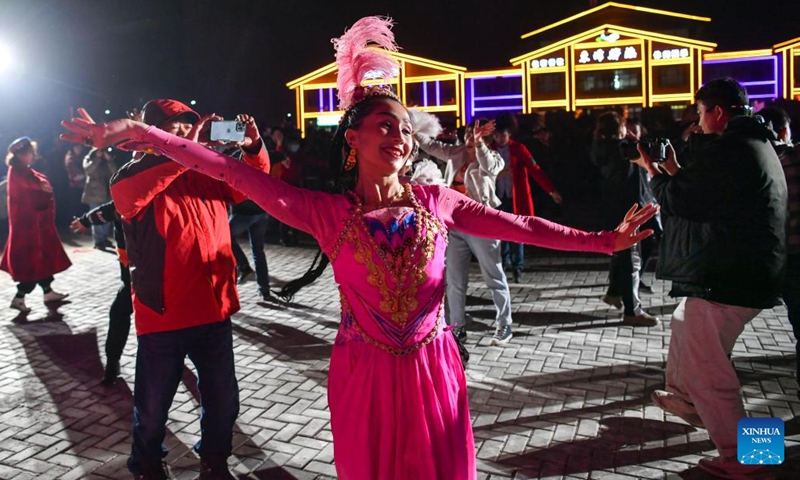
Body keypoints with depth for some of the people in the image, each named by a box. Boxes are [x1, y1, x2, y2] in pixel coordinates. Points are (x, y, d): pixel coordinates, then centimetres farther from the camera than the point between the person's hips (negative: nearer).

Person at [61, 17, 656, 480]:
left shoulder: (436, 200, -4)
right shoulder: (329, 212, -10)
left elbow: (518, 226, 0)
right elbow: (238, 175, -15)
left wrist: (602, 239, 2)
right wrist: (141, 135, -20)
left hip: (433, 368, 2)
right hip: (365, 375, -1)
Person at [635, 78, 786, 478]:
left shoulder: (728, 149, -18)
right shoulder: (757, 145, 15)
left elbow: (677, 200, -14)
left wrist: (653, 170, 4)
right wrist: (674, 170, 20)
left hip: (726, 278, -11)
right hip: (749, 273, 11)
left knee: (705, 370, -1)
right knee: (685, 324, 30)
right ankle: (686, 398, 49)